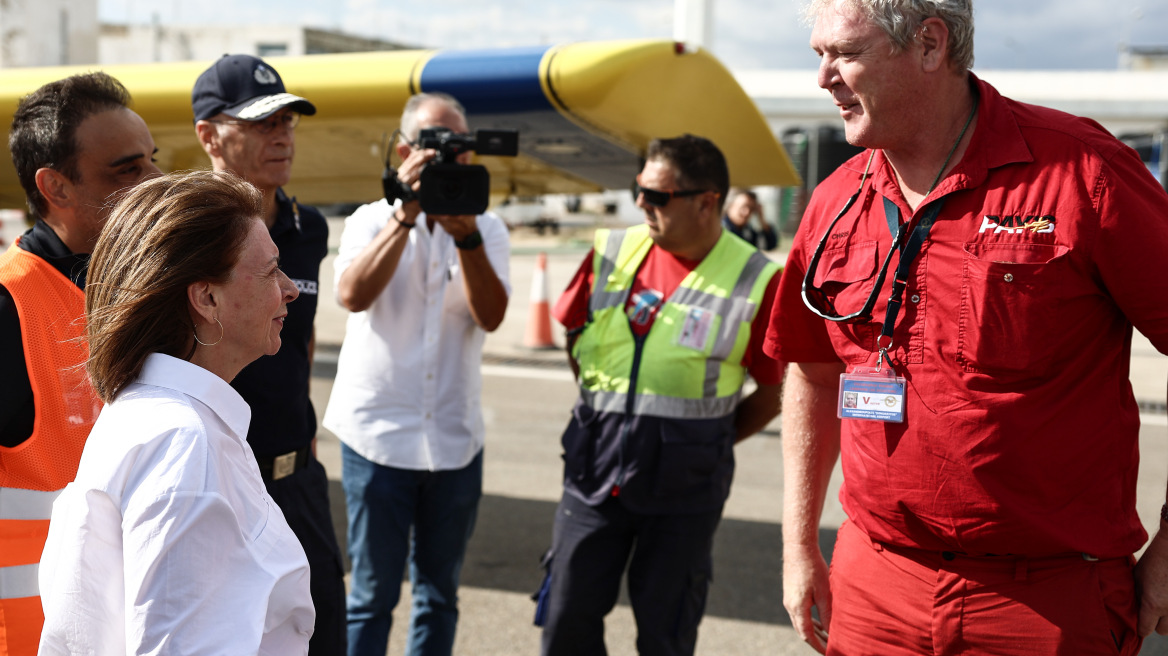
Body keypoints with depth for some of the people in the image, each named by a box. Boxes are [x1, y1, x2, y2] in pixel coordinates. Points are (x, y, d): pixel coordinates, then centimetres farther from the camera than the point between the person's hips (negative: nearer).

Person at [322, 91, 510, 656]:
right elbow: (353, 295, -18)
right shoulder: (372, 220, 2)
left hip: (454, 440, 2)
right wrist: (405, 216, -25)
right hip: (377, 434, -2)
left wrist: (464, 233, -25)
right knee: (373, 593, 5)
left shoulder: (486, 229, 4)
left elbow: (490, 316, -13)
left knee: (439, 594, 13)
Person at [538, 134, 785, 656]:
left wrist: (699, 444, 1)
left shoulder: (756, 282, -9)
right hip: (596, 470, 3)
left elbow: (771, 395, -1)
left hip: (684, 485, -3)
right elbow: (575, 336, 17)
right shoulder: (612, 251, 2)